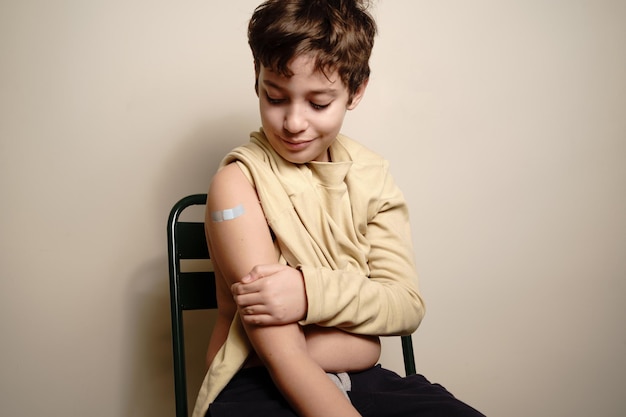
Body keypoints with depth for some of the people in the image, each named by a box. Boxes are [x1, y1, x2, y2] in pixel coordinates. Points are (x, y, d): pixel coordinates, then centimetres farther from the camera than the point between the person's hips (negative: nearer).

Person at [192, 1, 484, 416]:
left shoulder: (370, 176, 5)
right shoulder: (239, 182, -11)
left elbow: (408, 305, -2)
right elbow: (282, 357, -16)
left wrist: (311, 291, -19)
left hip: (360, 379, 3)